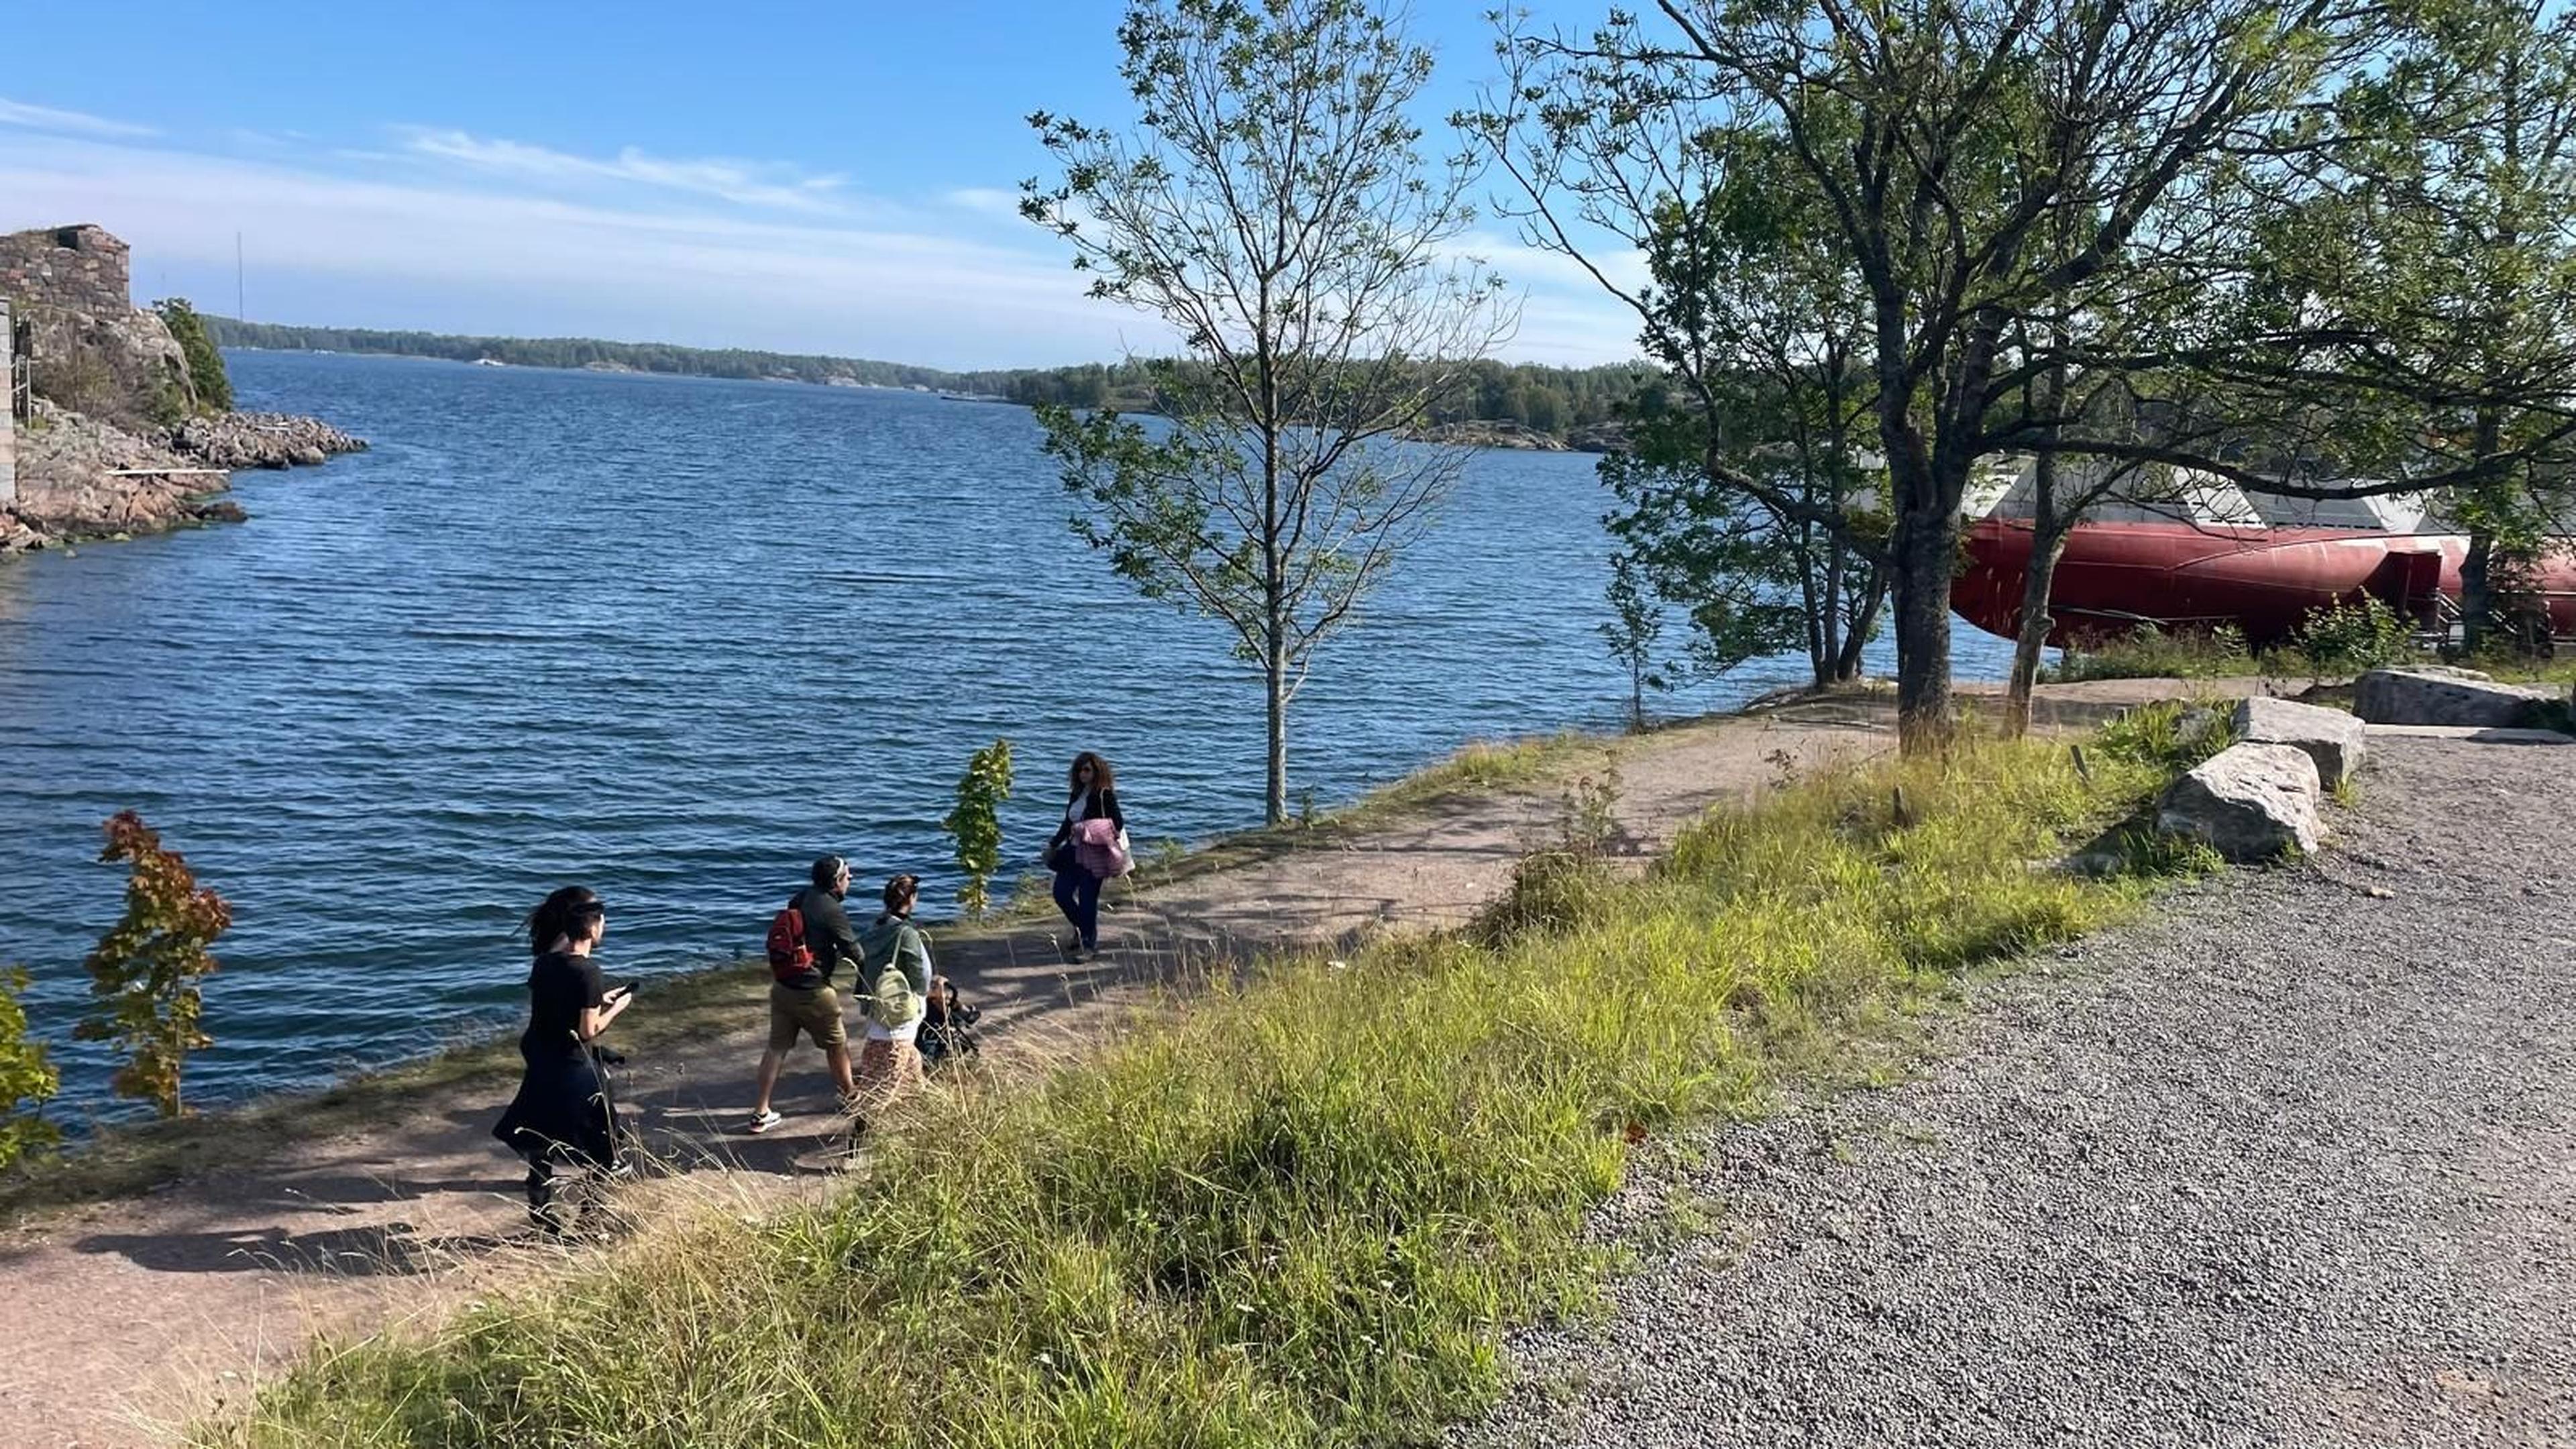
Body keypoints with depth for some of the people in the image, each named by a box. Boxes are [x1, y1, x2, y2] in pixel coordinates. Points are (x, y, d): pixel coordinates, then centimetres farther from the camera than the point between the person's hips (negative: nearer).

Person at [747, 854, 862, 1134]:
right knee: (837, 1042, 15)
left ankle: (760, 1113, 9)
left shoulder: (801, 898, 5)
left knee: (777, 1047, 10)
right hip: (812, 992, -7)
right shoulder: (833, 912, -17)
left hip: (782, 985, 7)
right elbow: (853, 951, -10)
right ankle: (850, 1094, 33)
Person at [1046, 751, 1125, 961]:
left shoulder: (1105, 795, -10)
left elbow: (1117, 824, -14)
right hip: (1074, 852, 8)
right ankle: (1082, 932, 28)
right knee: (1061, 893, 7)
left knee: (1087, 899, -5)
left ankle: (1089, 944, 7)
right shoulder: (1076, 794, 12)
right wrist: (1054, 845, 18)